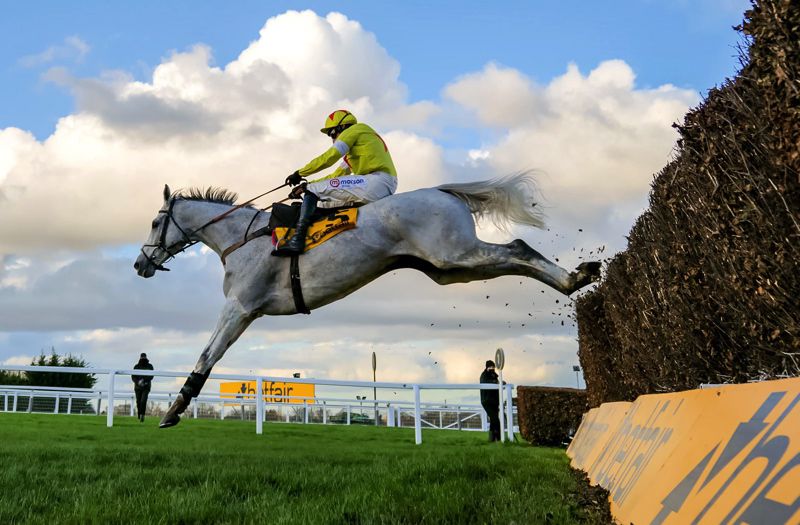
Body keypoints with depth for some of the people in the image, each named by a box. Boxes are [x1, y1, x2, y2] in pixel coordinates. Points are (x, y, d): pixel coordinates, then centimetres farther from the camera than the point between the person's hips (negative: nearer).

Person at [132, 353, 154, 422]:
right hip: (138, 387, 2)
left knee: (143, 401, -19)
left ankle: (142, 415, -10)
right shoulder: (136, 366, 5)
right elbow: (133, 377, 2)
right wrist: (138, 382, -17)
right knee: (138, 402, 2)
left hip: (146, 387, -1)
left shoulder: (149, 366, 3)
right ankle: (139, 416, 17)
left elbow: (151, 376, -3)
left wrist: (144, 380, -18)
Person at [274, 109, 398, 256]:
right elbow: (337, 175, 30)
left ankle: (297, 239, -23)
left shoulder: (356, 129, 5)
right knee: (322, 205, 21)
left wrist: (299, 174, 4)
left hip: (376, 182, -10)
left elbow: (328, 158, -5)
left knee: (312, 190, -9)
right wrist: (306, 186, 25)